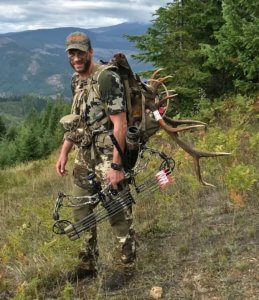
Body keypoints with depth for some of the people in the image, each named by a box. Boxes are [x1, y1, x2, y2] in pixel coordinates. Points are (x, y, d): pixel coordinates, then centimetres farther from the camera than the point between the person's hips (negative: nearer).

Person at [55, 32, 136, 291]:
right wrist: (64, 152, 13)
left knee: (118, 214, 3)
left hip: (108, 156, -8)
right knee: (81, 211, 15)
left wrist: (116, 165, -22)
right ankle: (88, 264, 32)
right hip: (85, 157, 9)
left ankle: (125, 267, 20)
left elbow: (120, 124, -20)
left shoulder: (107, 78, -17)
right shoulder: (76, 81, 10)